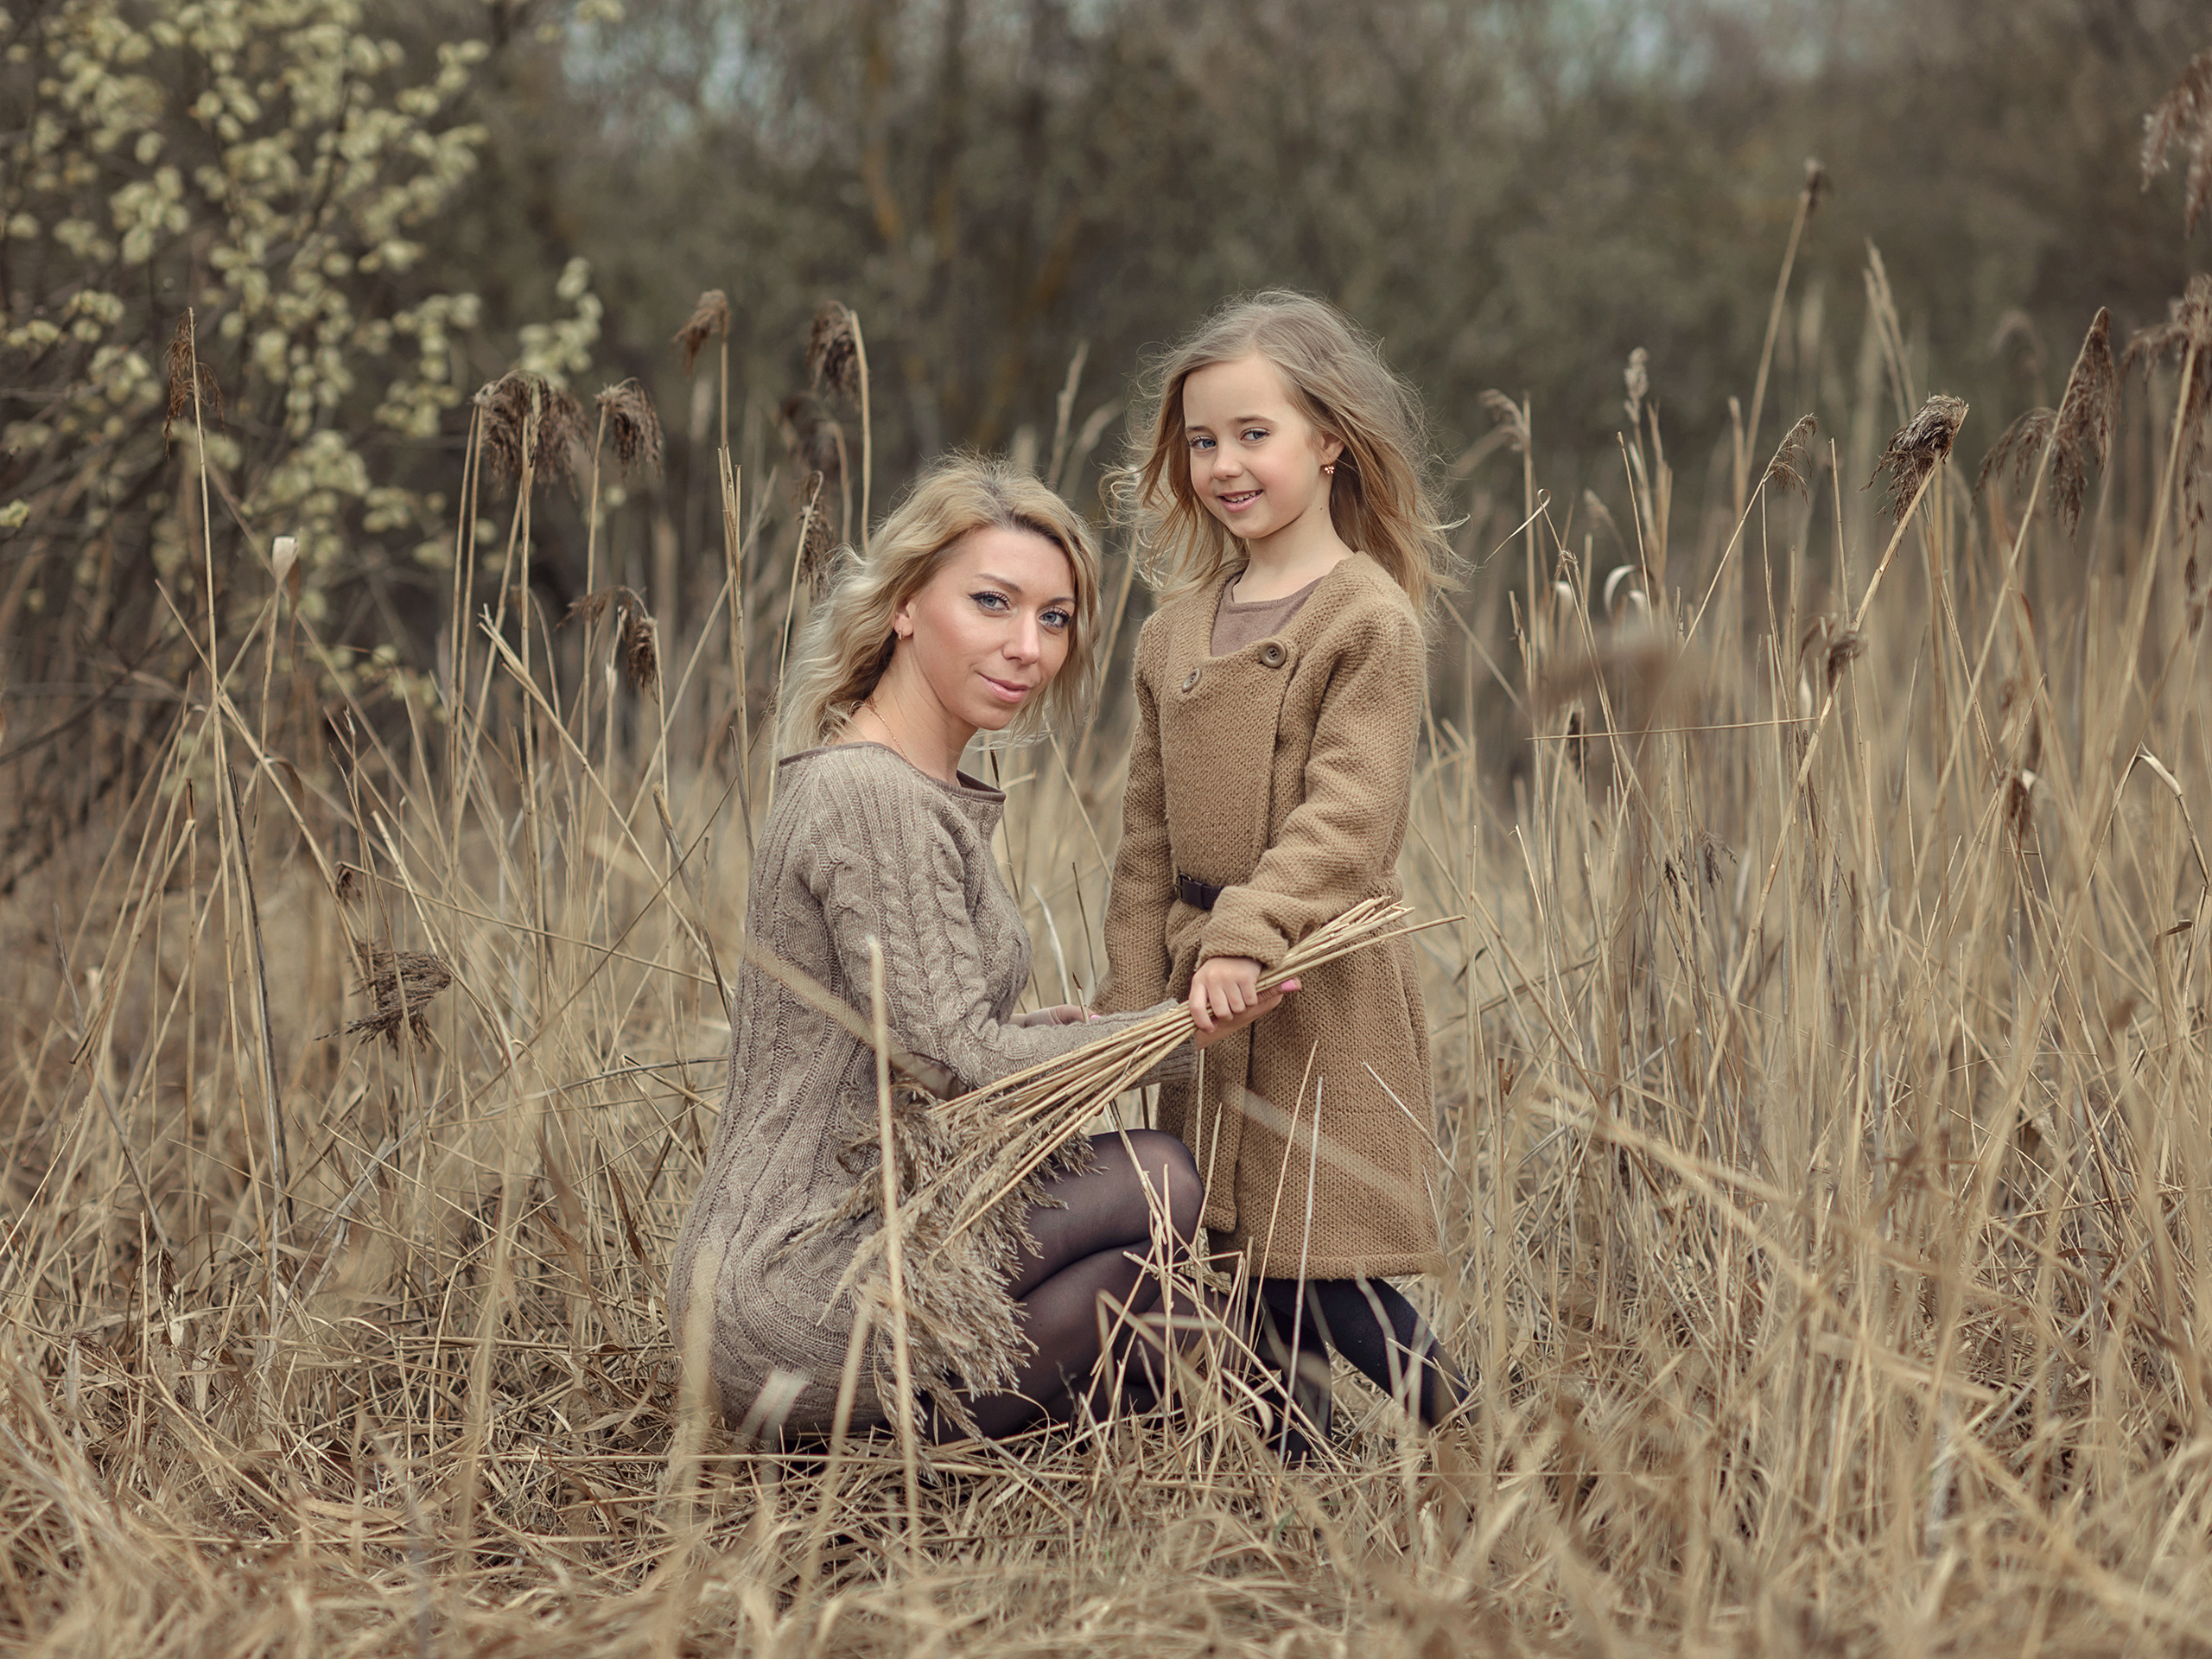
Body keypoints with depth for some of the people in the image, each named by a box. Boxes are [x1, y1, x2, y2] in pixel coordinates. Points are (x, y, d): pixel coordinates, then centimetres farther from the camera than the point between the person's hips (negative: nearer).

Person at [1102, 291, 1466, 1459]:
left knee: (1316, 1243, -8)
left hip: (1321, 981, -7)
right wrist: (1134, 992, 9)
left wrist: (1249, 935, -27)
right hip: (1206, 971, 7)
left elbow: (1348, 811, -18)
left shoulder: (1368, 618, -8)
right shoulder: (1180, 627, 12)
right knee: (1250, 1247, 9)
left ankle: (1460, 1427, 5)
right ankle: (1292, 1452, 18)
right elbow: (1150, 832, 14)